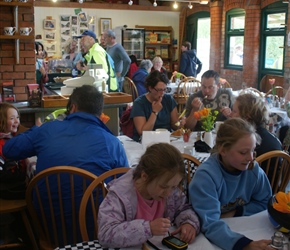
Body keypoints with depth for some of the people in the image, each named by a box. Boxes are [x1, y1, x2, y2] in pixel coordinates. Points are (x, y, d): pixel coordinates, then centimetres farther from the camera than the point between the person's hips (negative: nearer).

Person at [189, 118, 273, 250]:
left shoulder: (253, 169, -8)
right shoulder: (205, 176, -22)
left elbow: (264, 203, 6)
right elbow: (210, 224, -31)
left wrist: (235, 212, -10)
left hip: (243, 229, 5)